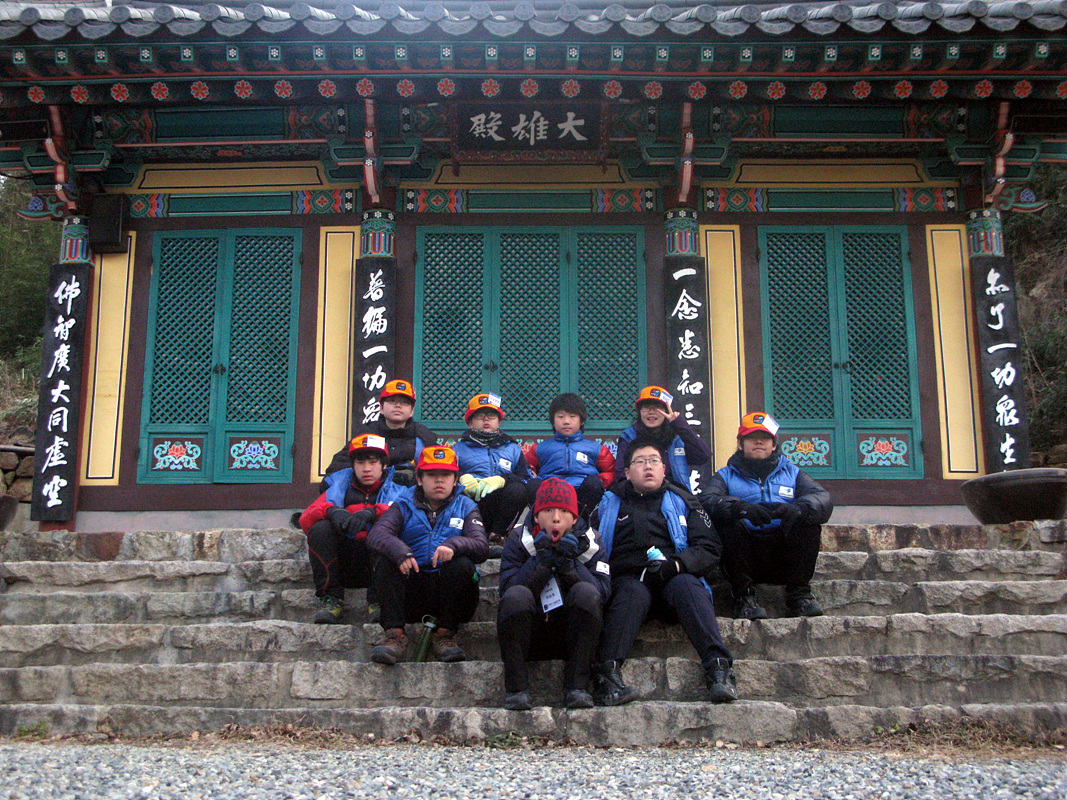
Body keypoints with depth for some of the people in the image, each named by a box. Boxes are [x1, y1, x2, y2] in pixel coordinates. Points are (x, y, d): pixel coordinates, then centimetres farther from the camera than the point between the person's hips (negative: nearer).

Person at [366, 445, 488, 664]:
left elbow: (482, 547, -8)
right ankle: (394, 636, -27)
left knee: (462, 564, -28)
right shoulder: (404, 505, 10)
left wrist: (454, 545, -30)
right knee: (387, 562, -23)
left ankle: (445, 635, -17)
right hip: (412, 593, 1)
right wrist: (399, 551, -31)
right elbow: (375, 535, -9)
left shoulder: (465, 507, 11)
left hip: (450, 591, 0)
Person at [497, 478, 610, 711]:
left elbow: (603, 591, -11)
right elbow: (507, 588, -14)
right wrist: (541, 561, -24)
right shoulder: (519, 538, -2)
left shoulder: (588, 541, 1)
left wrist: (569, 564, -23)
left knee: (586, 592, -27)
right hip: (528, 636, -1)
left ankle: (576, 687, -23)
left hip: (571, 635, 1)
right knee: (517, 595, -30)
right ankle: (516, 687, -21)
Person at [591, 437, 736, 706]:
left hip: (673, 579, 0)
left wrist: (676, 564, -11)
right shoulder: (609, 503, 22)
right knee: (633, 591, -34)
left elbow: (709, 549, 9)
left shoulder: (682, 501, 21)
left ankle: (718, 666, -46)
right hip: (626, 580, 0)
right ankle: (607, 672, -47)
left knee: (686, 584, -32)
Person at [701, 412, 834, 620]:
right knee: (730, 524, -28)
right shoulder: (726, 476, 14)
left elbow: (823, 499, 0)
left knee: (808, 523, -22)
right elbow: (707, 500, -9)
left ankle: (799, 595, -12)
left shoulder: (791, 472, 20)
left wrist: (797, 508, -23)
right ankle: (744, 596, -18)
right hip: (745, 559, -1)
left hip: (783, 557, 2)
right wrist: (740, 507, -29)